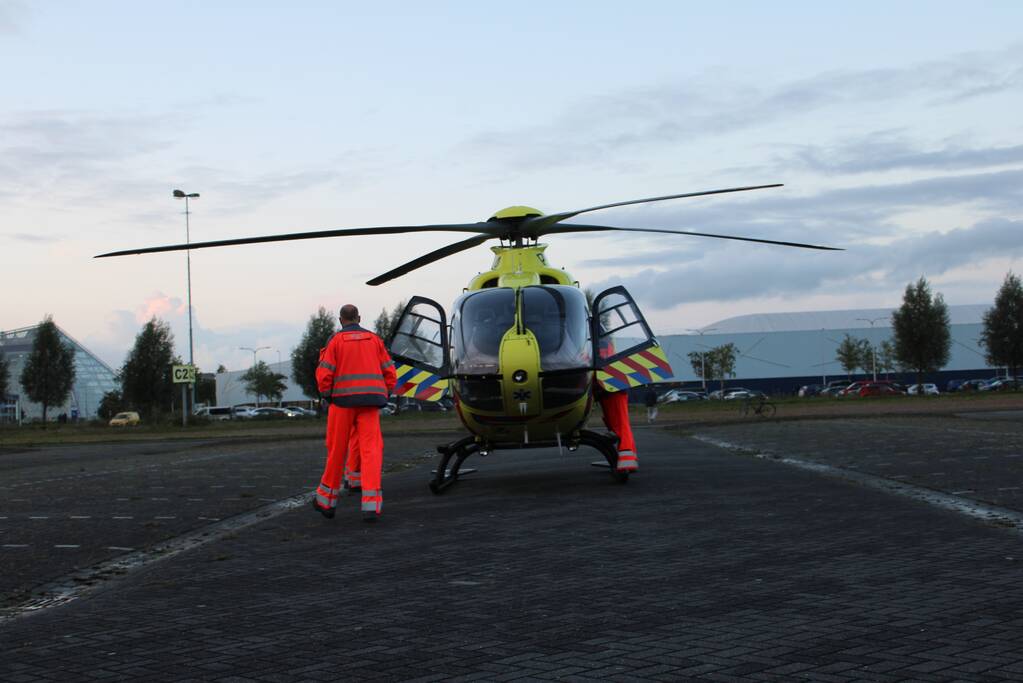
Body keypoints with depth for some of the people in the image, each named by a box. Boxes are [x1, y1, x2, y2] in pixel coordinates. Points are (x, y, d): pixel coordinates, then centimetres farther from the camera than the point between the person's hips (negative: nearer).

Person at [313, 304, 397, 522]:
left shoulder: (336, 340, 0)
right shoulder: (374, 339, 9)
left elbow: (323, 374, -8)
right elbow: (389, 372, 7)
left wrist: (327, 397, 6)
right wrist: (383, 396, 17)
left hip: (343, 401, -1)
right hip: (370, 402, 2)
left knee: (337, 451, 10)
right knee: (371, 451, -5)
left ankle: (327, 501, 23)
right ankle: (371, 506, -16)